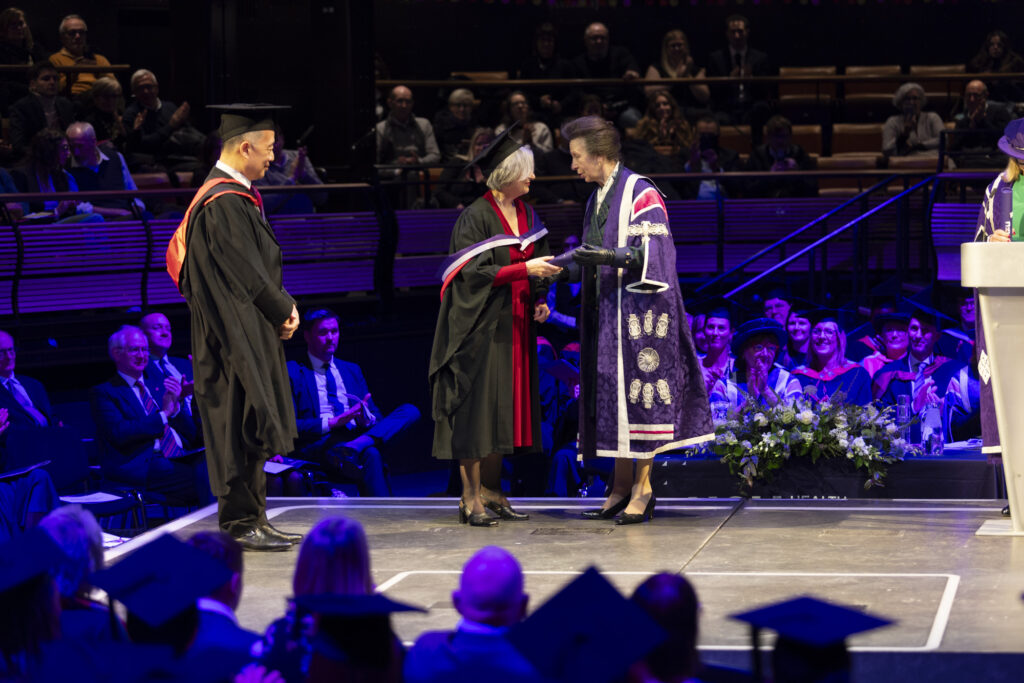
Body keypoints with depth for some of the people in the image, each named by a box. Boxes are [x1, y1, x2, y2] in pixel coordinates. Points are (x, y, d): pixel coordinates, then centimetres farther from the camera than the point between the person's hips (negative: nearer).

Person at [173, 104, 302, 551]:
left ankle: (251, 520, 16)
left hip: (252, 333, 11)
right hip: (236, 335, -11)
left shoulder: (238, 196, 15)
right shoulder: (224, 203, -18)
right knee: (243, 427, -6)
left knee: (249, 429, 12)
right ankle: (242, 523, -2)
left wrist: (284, 304, 6)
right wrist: (282, 312, -9)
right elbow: (244, 272, -19)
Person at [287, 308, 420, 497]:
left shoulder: (351, 370, 27)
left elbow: (376, 416, 22)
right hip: (319, 443, -6)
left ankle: (357, 446, -41)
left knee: (410, 411, -19)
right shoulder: (293, 373, 8)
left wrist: (367, 418, -5)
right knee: (370, 455, -38)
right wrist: (333, 422, -17)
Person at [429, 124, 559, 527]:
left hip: (515, 325, 7)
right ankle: (470, 499, -2)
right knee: (478, 407, -6)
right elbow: (475, 273, -18)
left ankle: (491, 492, 15)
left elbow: (536, 263, 19)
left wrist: (539, 300, 3)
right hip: (482, 325, -7)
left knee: (505, 409, 8)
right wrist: (525, 270, -24)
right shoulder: (476, 218, -12)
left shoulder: (526, 214, 11)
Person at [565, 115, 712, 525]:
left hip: (638, 308, -8)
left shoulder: (641, 194, -11)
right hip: (607, 310, 8)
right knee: (612, 395, 7)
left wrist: (611, 256, -28)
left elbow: (652, 253, -18)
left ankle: (643, 485, 0)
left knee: (638, 392, -6)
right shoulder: (597, 199, 16)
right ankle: (622, 484, 12)